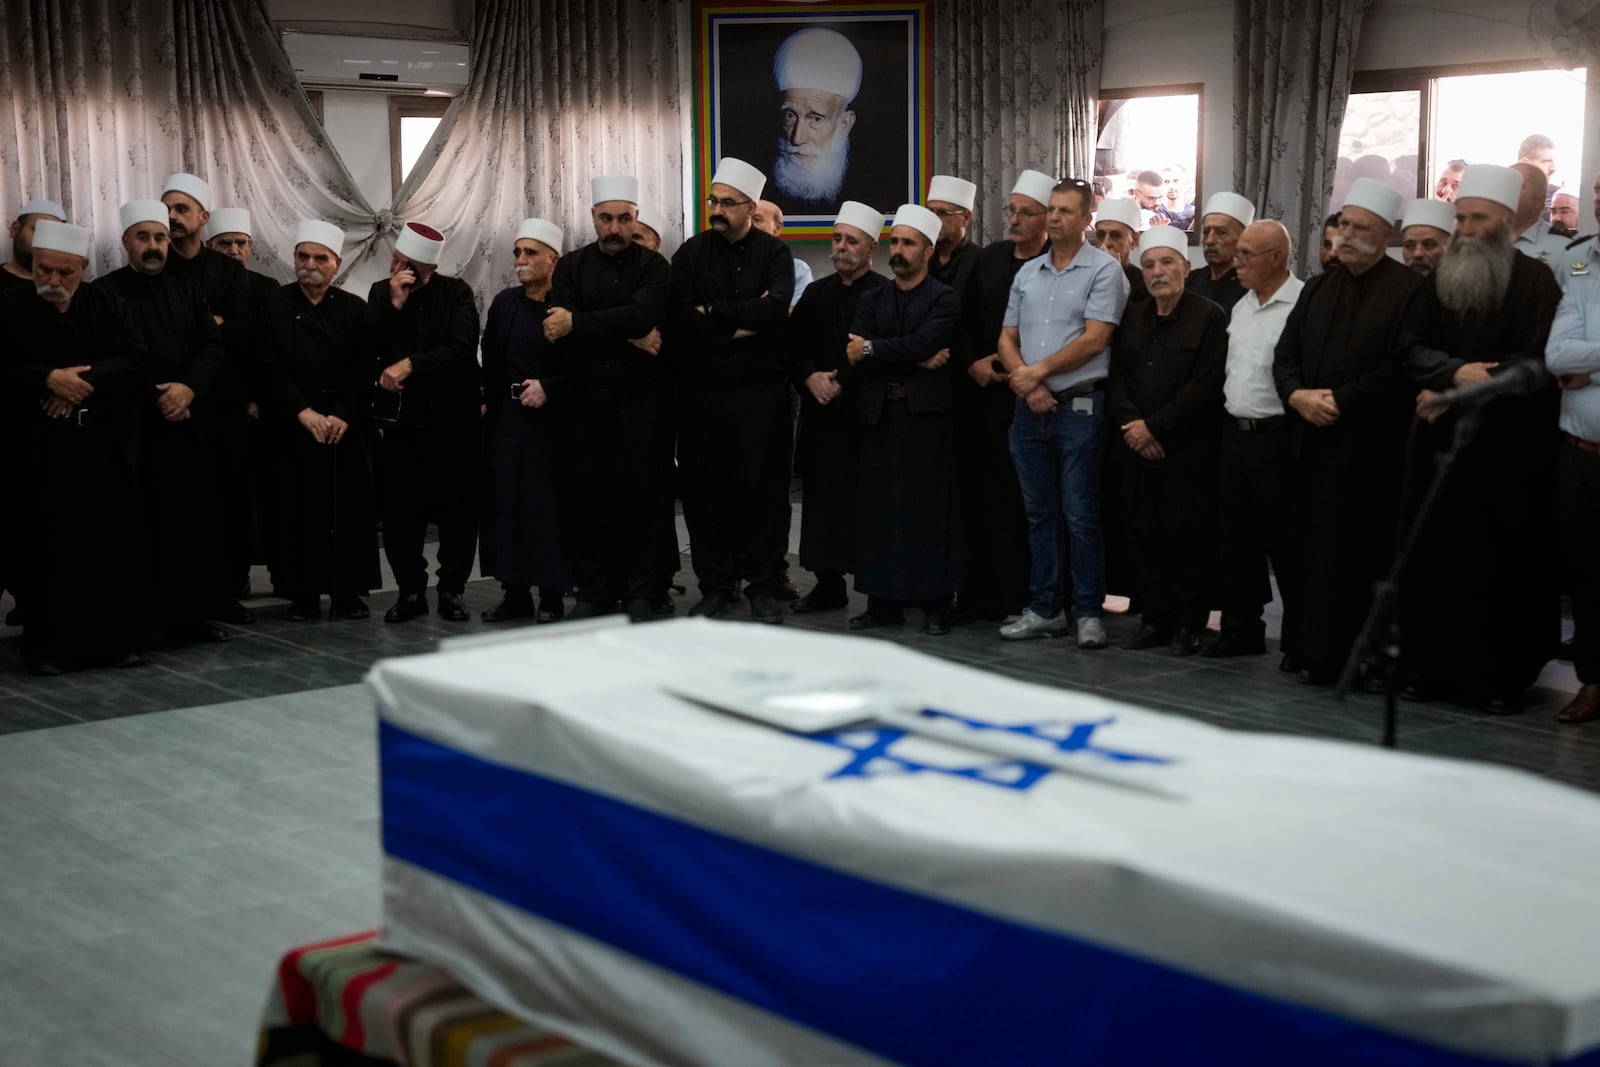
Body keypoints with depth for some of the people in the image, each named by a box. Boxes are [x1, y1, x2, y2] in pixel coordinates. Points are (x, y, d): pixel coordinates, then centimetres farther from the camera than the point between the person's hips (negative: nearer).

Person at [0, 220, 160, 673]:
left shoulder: (108, 305, 6)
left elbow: (136, 360, -4)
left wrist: (84, 382, -16)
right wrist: (48, 379, -18)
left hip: (106, 448, 1)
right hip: (41, 449, -1)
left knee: (116, 547, 3)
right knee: (49, 550, 0)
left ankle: (119, 637, 13)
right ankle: (50, 646, 9)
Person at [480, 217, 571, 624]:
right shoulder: (505, 303, 9)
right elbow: (489, 361, 13)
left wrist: (549, 388, -14)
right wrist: (489, 402, 5)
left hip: (550, 419, -5)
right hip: (507, 418, 5)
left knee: (549, 503, -2)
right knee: (505, 501, 5)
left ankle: (552, 595, 6)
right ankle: (515, 592, 13)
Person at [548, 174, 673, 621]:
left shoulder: (653, 266, 3)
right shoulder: (570, 267, 9)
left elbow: (642, 314, -16)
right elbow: (560, 334, -6)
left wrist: (578, 324, -15)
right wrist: (626, 337, -13)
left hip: (640, 400, -2)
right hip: (583, 399, 2)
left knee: (641, 497, 1)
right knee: (585, 499, 4)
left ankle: (641, 595, 9)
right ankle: (592, 593, 12)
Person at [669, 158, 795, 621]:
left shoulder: (774, 253, 2)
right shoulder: (691, 253, 6)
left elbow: (776, 307, -16)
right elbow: (681, 319, -6)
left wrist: (712, 312, -11)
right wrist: (741, 325, -11)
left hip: (761, 391, -1)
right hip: (703, 391, 2)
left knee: (765, 490, 2)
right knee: (706, 491, 5)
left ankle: (762, 587, 12)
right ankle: (715, 586, 15)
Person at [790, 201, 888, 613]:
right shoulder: (815, 293, 15)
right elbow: (792, 345, 14)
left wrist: (843, 383, -13)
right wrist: (810, 376, -3)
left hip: (865, 413, -5)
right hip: (821, 413, 5)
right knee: (824, 498, 6)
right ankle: (828, 583, 14)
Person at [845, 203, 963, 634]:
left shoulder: (944, 299, 0)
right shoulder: (872, 298, 14)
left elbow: (923, 342, -16)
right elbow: (856, 351, -2)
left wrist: (871, 349, -7)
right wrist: (916, 359, -11)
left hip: (926, 411, -4)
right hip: (879, 412, 4)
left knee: (928, 505, -2)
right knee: (879, 506, 4)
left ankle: (935, 602, 4)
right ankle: (883, 599, 11)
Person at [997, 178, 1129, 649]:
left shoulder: (1103, 270, -4)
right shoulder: (1027, 273, 13)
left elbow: (1093, 339, -13)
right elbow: (1007, 338, 12)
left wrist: (1038, 371, -10)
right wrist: (1025, 382, -6)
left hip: (1079, 407, -6)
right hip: (1030, 409, 6)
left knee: (1080, 516, -3)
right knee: (1039, 514, 10)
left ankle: (1088, 613, 5)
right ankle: (1043, 609, 18)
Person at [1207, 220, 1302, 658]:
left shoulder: (1302, 305, -14)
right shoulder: (1241, 307, 14)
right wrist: (1230, 417, 15)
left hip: (1276, 436, -8)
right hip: (1235, 432, 8)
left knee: (1283, 540, -2)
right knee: (1236, 536, 12)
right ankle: (1241, 627, 22)